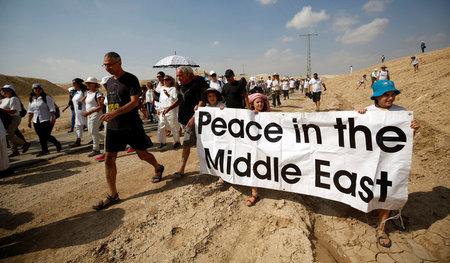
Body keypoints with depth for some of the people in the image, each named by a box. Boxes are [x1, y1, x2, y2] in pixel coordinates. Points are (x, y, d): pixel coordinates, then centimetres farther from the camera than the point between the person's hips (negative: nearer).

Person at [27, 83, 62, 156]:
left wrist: (52, 118, -20)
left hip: (47, 120, -6)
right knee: (41, 137, 7)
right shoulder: (32, 99, 13)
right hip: (36, 122, 7)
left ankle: (57, 144, 17)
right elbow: (30, 111, 19)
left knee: (46, 136, -7)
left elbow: (52, 109, -12)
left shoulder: (47, 98, -7)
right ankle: (44, 150, 17)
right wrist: (29, 121, 15)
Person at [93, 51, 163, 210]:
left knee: (142, 154, 4)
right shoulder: (109, 82, 13)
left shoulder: (131, 79, -9)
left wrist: (115, 113, -29)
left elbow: (135, 102, -19)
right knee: (109, 159, 3)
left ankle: (158, 168, 37)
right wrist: (109, 117, 18)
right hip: (113, 126, 7)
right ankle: (112, 195, 13)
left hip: (131, 126, -6)